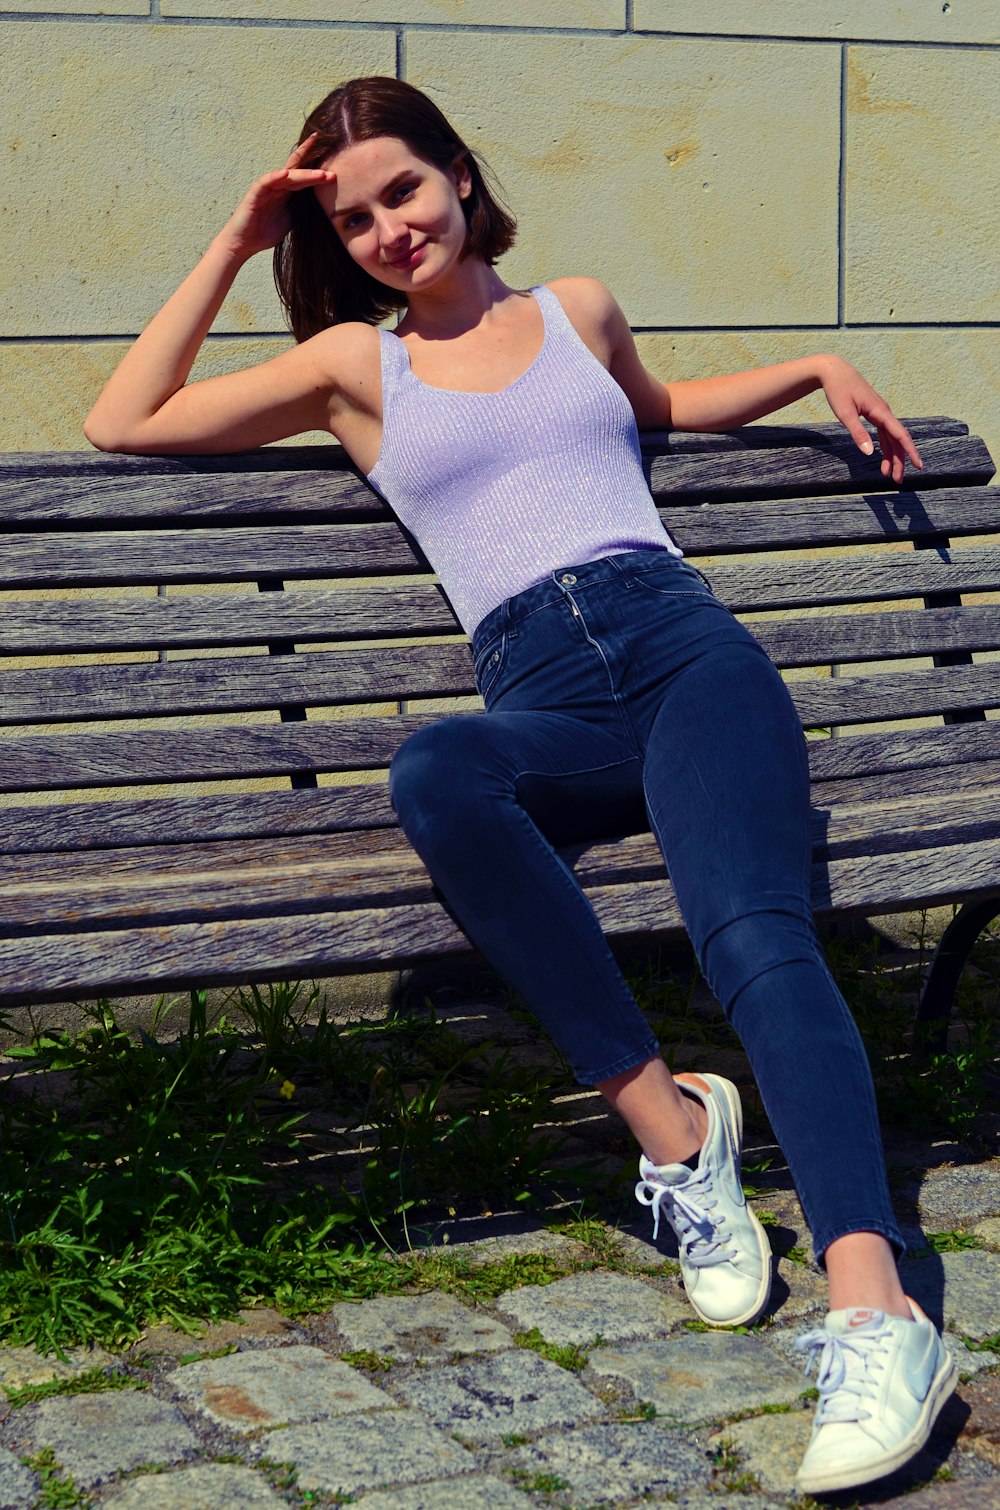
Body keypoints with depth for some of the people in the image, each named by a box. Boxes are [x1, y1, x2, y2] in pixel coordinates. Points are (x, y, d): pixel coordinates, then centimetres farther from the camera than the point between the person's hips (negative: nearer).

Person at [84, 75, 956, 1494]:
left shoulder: (578, 310, 23)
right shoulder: (354, 363, 20)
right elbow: (121, 425, 16)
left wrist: (819, 367, 35)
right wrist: (236, 245, 16)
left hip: (682, 642, 0)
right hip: (542, 702, 0)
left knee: (752, 929, -31)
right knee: (432, 774, -39)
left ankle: (875, 1315, -45)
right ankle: (672, 1127, -30)